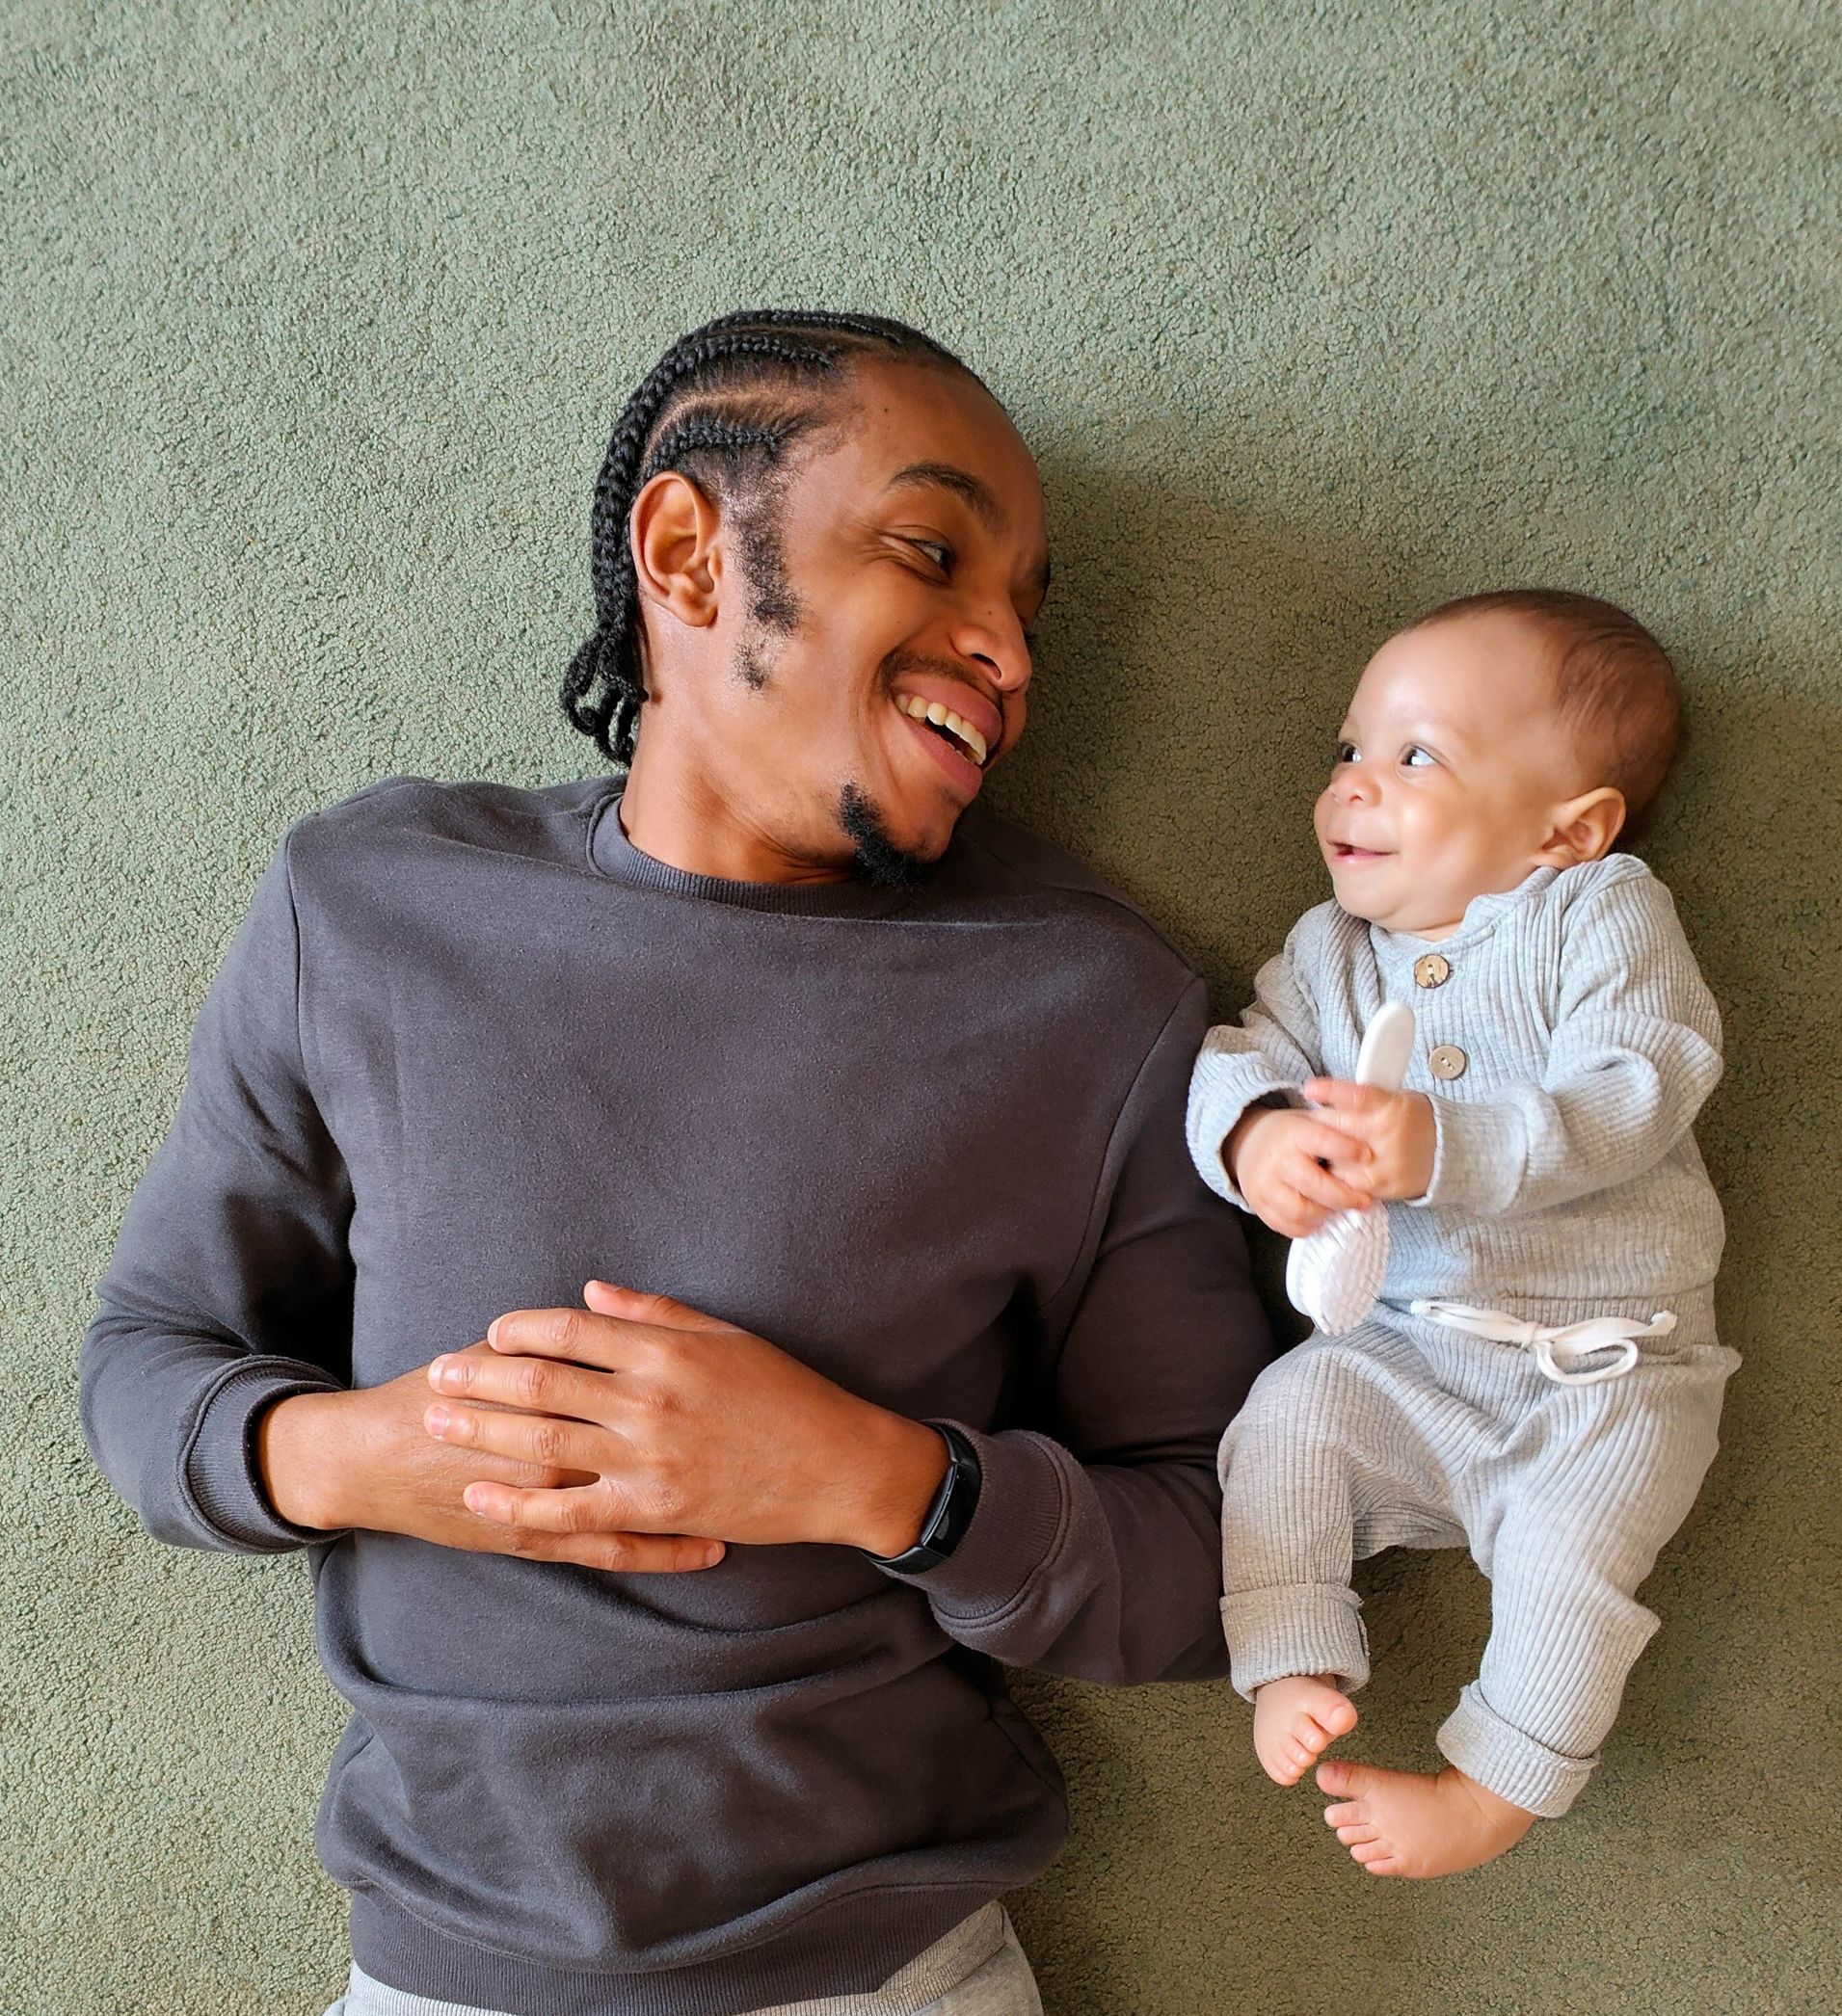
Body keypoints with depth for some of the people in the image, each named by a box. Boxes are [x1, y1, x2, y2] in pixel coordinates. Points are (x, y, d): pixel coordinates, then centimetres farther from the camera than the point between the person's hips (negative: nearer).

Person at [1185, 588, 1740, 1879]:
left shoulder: (1606, 914, -5)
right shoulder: (1330, 953, 9)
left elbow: (1636, 1094, -20)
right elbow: (1237, 1056, -2)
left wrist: (1444, 1147, -35)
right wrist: (1255, 1137, -28)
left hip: (1608, 1364, -3)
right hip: (1400, 1355, 4)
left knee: (1576, 1522, -23)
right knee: (1288, 1408, -19)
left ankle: (1498, 1786, -5)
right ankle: (1293, 1670, -7)